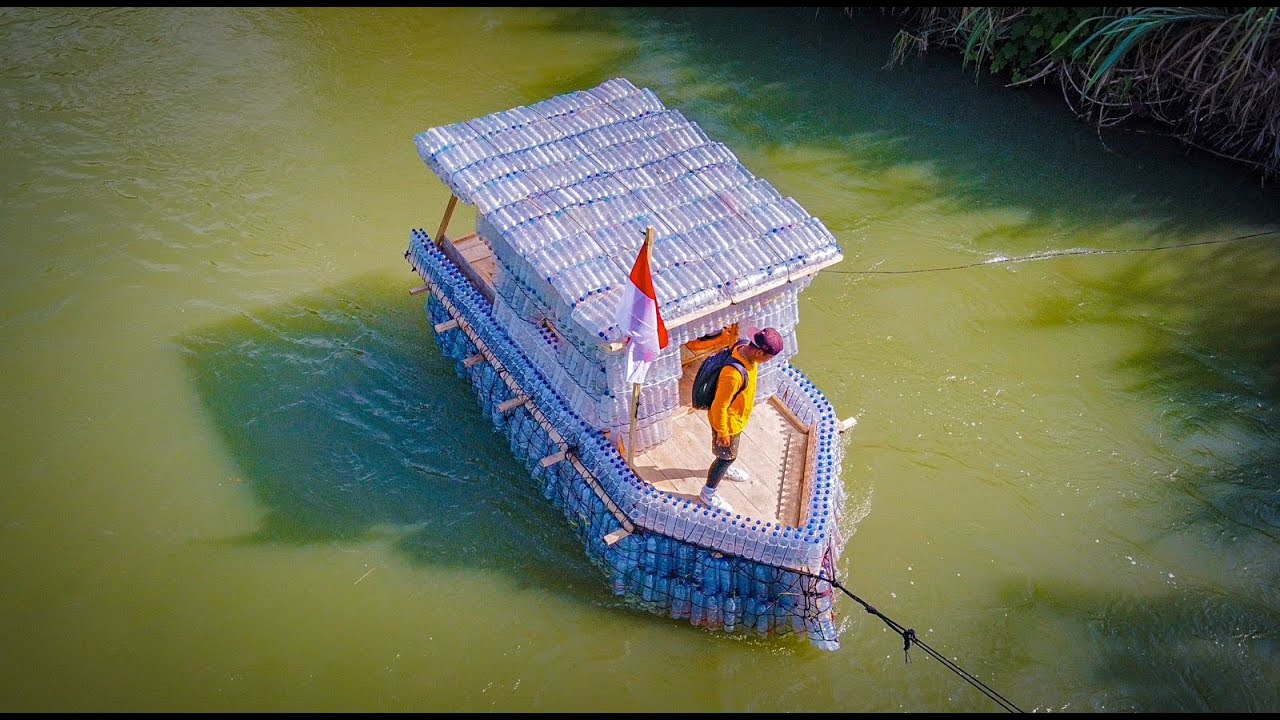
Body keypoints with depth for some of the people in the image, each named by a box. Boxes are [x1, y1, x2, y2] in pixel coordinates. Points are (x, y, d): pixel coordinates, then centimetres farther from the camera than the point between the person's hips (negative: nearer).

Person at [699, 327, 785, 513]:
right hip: (728, 421, -8)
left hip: (738, 416, 8)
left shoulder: (745, 349, -16)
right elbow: (719, 406, -31)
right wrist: (722, 432, -18)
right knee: (727, 455, 14)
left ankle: (723, 469, 63)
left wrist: (749, 400, 21)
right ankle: (708, 493, 36)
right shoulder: (734, 374, -44)